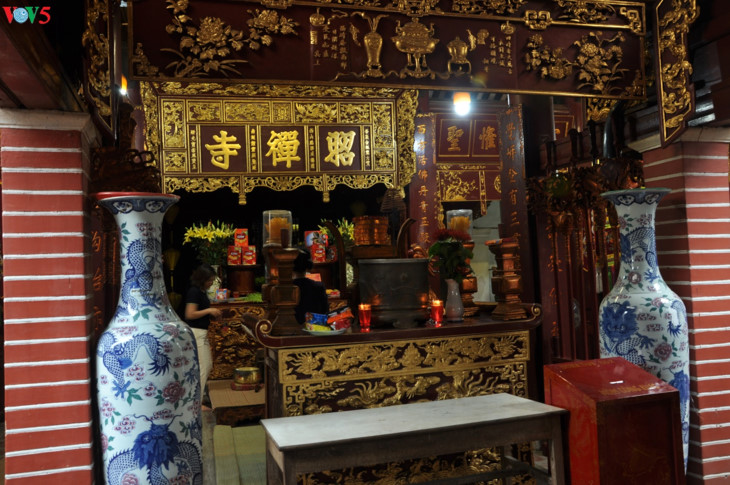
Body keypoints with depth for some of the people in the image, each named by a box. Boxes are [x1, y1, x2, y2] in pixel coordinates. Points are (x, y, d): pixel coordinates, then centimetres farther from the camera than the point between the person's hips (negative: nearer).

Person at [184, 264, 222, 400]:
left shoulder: (201, 291, 13)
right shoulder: (194, 291, -16)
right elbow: (190, 314, -23)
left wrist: (212, 314, 8)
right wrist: (209, 310, -16)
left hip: (202, 333, 10)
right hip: (195, 332, -10)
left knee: (208, 365, 16)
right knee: (202, 368, -6)